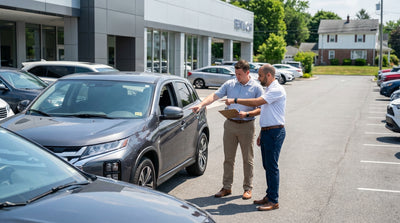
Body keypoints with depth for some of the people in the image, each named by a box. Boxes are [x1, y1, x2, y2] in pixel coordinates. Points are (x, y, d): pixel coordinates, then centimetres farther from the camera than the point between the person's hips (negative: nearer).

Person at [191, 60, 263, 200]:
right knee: (228, 158, 7)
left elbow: (261, 108, -4)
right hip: (230, 124, 3)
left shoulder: (256, 87, -1)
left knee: (248, 159, 4)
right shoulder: (229, 84, 7)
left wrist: (247, 114, -19)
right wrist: (201, 105, -13)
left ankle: (248, 188, 15)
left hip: (246, 126, -3)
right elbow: (215, 96, 2)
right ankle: (226, 187, 15)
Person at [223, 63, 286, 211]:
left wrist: (235, 100, -17)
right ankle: (269, 196, 22)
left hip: (275, 132, -10)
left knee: (272, 166, -7)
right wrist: (261, 134, 22)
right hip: (266, 131, 10)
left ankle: (273, 201, -2)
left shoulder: (277, 90, -14)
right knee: (267, 166, 13)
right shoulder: (268, 90, 19)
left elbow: (257, 102, -24)